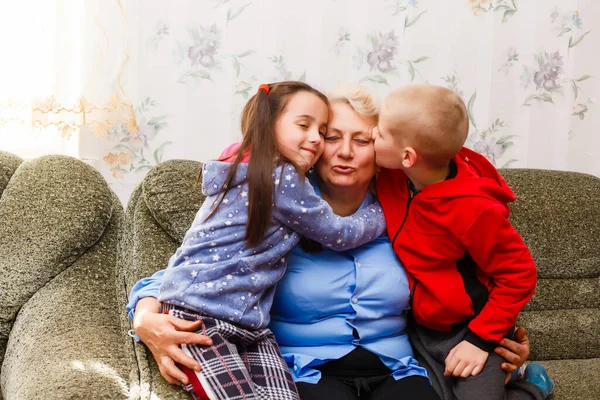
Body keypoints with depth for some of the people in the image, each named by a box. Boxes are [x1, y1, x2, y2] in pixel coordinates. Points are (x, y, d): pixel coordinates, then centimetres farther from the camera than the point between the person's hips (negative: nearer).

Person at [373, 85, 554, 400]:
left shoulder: (471, 209, -30)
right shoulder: (391, 174, -13)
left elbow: (519, 274, -20)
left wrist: (481, 339, -18)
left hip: (469, 330, -6)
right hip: (421, 328, 6)